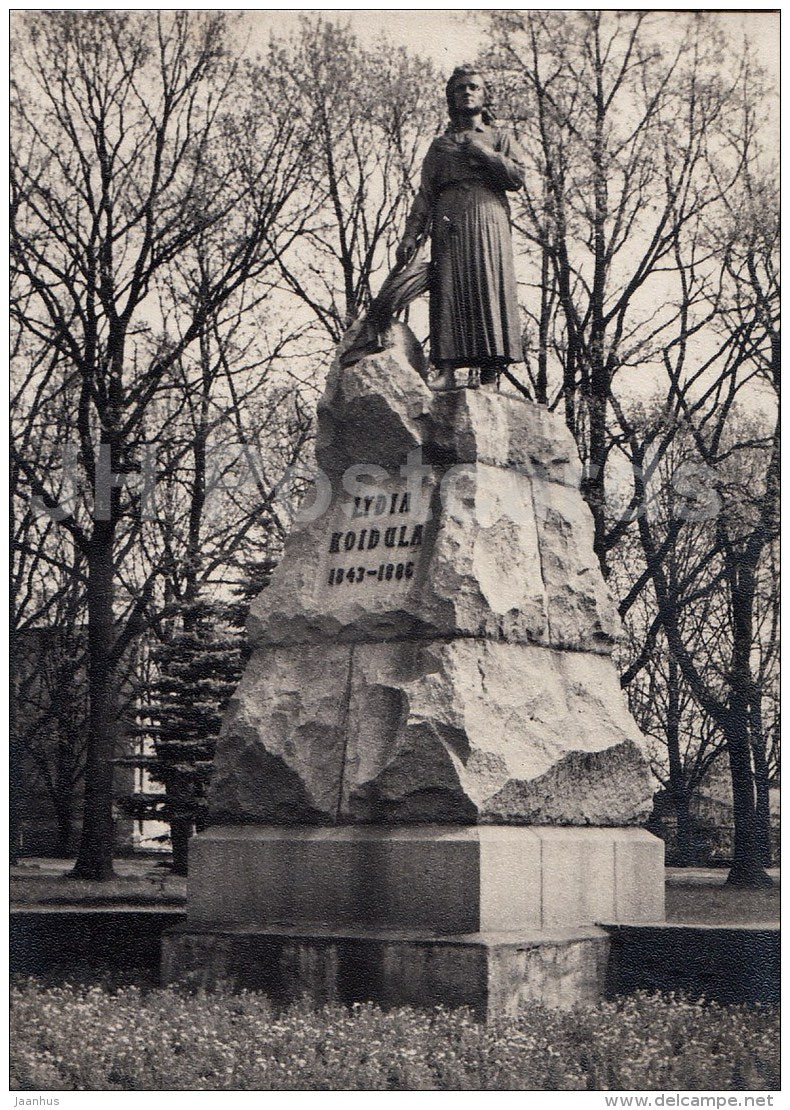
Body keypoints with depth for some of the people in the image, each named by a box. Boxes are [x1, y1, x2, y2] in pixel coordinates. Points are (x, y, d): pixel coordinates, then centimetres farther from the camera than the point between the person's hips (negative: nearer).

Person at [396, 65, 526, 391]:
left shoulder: (499, 138, 20)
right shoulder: (440, 145, 24)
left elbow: (517, 177, 3)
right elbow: (425, 194, 15)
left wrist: (480, 151, 0)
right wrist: (411, 235, 3)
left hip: (489, 223, -1)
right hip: (450, 226, 1)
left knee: (490, 291, -12)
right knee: (449, 292, -12)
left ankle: (489, 373, -17)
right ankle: (447, 370, -20)